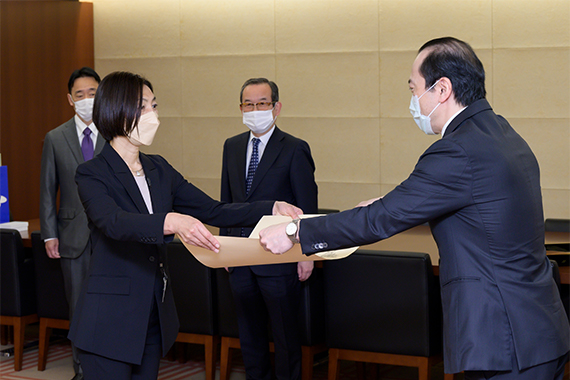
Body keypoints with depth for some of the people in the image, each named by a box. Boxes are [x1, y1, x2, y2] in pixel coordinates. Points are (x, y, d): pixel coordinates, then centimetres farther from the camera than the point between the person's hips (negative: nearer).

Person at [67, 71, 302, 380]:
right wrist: (171, 222, -47)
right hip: (110, 321, -6)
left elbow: (212, 211, 6)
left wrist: (272, 209, -8)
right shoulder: (93, 174, -10)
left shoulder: (158, 169, 10)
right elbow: (114, 222, -30)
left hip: (155, 317, 6)